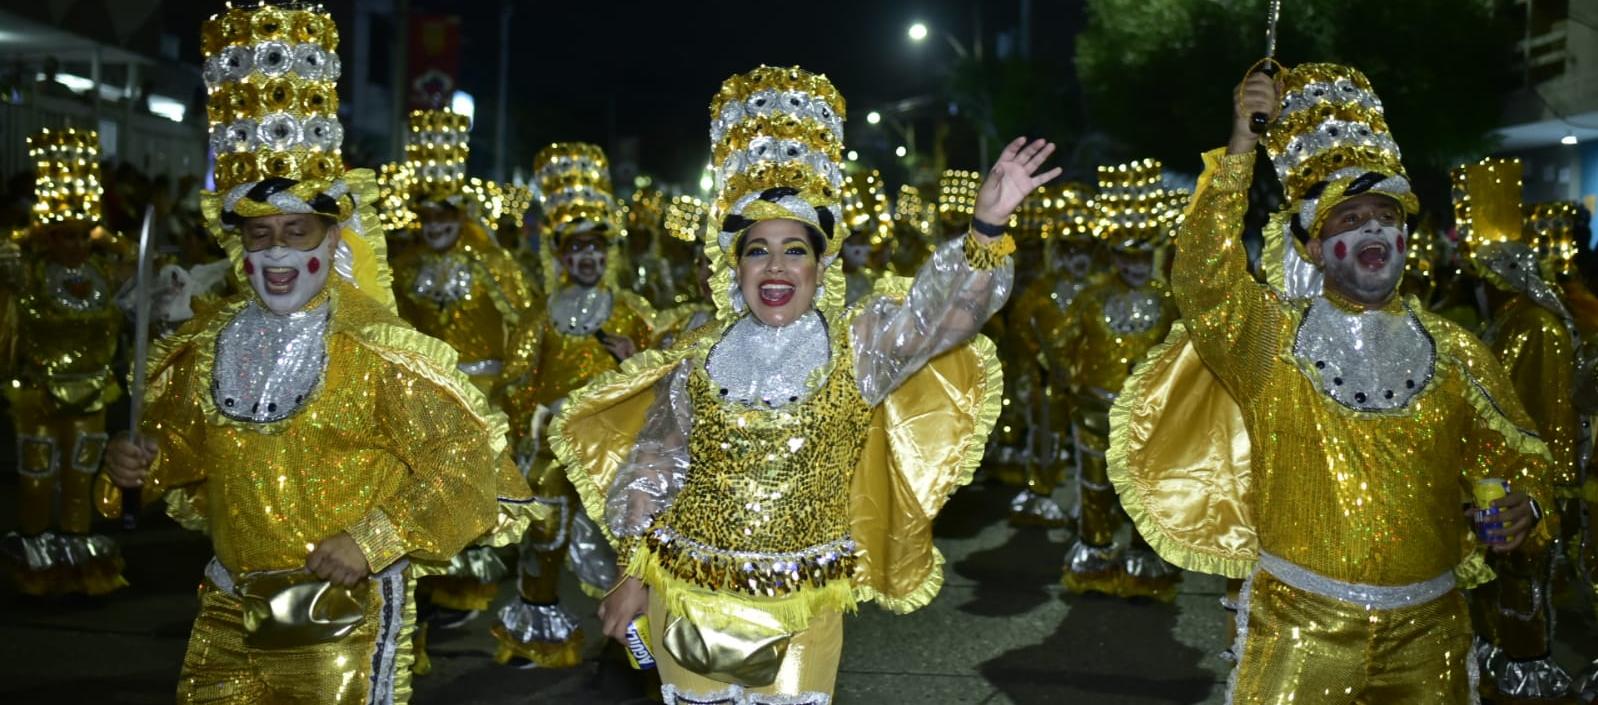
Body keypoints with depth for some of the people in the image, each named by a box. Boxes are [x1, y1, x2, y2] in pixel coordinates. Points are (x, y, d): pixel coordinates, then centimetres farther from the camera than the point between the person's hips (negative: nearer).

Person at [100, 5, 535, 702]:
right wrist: (142, 461, -1)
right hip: (228, 612, 5)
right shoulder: (206, 345, 5)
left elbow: (462, 462, -13)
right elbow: (185, 453, 20)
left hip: (344, 613, -5)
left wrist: (375, 542, -20)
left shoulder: (378, 349, -13)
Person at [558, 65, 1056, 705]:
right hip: (688, 594, 2)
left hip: (801, 605, -1)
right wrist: (634, 573, 8)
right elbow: (654, 467, 8)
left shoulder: (857, 346, -4)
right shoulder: (700, 357, 1)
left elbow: (943, 307, -17)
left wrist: (986, 226, -35)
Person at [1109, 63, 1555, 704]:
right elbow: (1202, 277, -20)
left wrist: (1523, 509, -7)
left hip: (1428, 629, 3)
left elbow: (1512, 460, 15)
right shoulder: (1271, 339, -3)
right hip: (1301, 625, -3)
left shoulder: (1455, 355, 6)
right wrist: (1242, 146, -23)